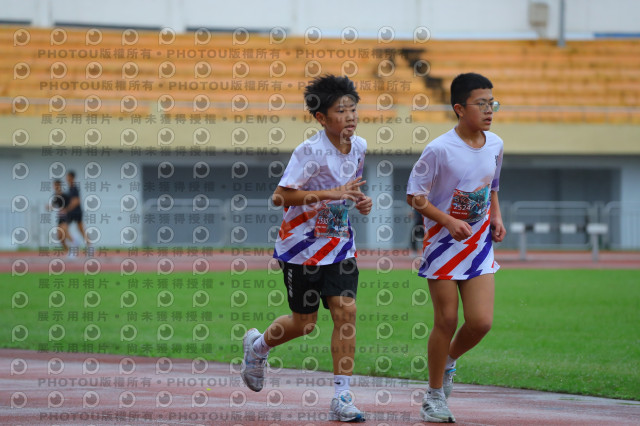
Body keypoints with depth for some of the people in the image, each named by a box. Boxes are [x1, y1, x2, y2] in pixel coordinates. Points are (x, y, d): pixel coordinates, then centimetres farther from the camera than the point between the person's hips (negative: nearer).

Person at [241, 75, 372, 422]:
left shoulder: (359, 146, 1)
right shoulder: (310, 151, -20)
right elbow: (280, 196, -26)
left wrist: (359, 200, 0)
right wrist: (331, 194, -32)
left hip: (339, 244, 5)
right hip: (302, 246, -5)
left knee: (346, 310, -10)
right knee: (304, 322, 6)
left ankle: (342, 397, -7)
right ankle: (257, 346, 39)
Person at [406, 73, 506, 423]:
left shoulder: (495, 145, 2)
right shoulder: (440, 150, -17)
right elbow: (415, 196, -11)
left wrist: (496, 217, 3)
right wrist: (449, 221, -21)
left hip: (479, 244, 5)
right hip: (443, 244, -5)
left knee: (481, 322, -5)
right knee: (446, 320, -1)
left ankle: (448, 361, 26)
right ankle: (434, 395, 15)